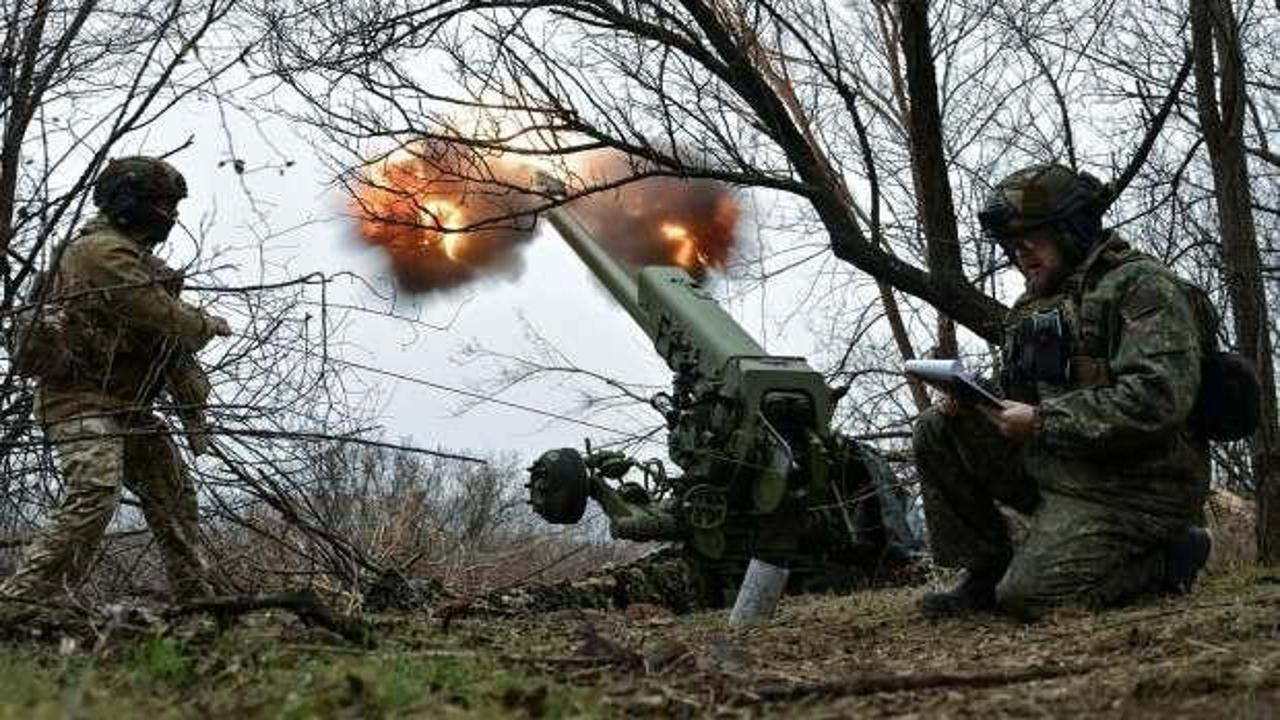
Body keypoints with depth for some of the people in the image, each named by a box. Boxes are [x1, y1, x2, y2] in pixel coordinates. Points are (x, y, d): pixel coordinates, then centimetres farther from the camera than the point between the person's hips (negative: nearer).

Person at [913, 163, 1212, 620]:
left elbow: (1159, 397, -23)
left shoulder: (1140, 283, -9)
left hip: (1127, 489, -8)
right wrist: (974, 402, -5)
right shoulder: (1031, 306, 17)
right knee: (937, 432, -5)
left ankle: (1169, 555, 1)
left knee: (1027, 597, -22)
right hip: (1049, 468, 8)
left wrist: (1041, 421, -21)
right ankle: (985, 573, 1)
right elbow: (1017, 396, 21)